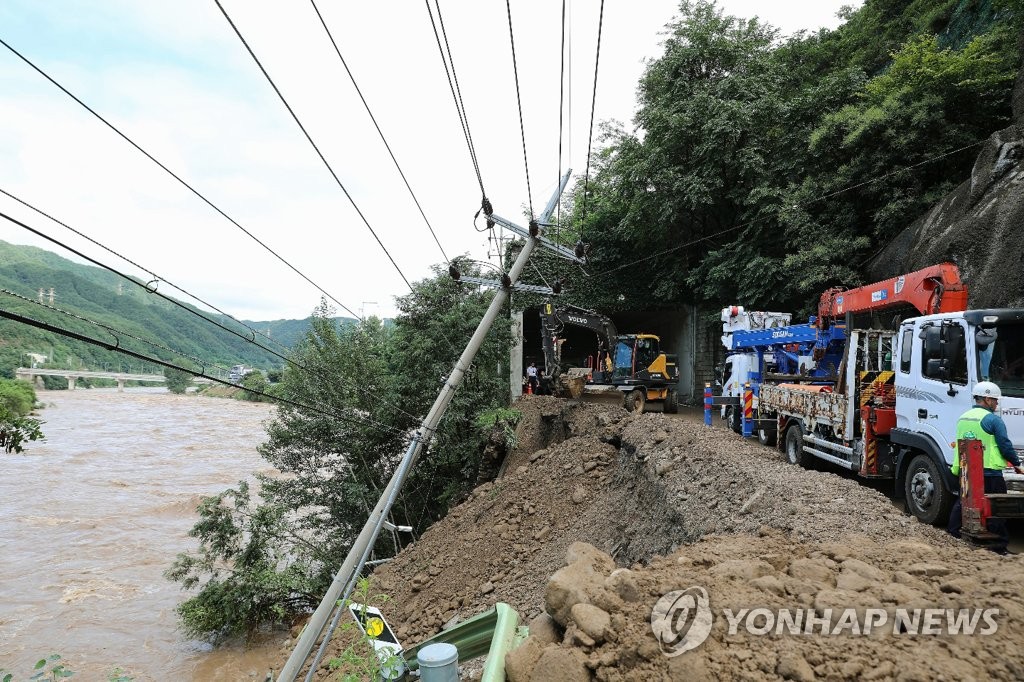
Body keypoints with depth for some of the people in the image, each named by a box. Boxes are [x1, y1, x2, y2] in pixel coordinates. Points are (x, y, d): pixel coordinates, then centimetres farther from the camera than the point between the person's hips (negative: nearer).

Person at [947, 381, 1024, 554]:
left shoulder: (963, 418, 11)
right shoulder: (993, 419, -11)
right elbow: (1005, 446, -10)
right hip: (989, 471, -7)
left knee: (962, 504, 14)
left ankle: (952, 536, 17)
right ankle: (1000, 545, 4)